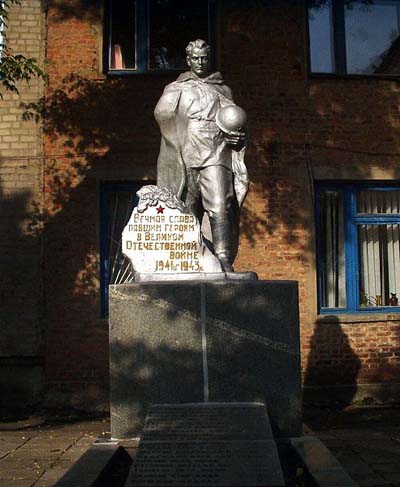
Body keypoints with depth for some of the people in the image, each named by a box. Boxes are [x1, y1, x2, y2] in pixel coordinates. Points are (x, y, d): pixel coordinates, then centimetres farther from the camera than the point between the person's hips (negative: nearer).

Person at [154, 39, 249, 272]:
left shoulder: (223, 90, 22)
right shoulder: (176, 89, 19)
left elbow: (237, 122, 22)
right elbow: (162, 112, 2)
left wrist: (236, 134, -1)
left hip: (216, 156, 0)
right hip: (187, 156, 0)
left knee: (220, 206, -16)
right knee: (187, 211, -4)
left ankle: (224, 259, -20)